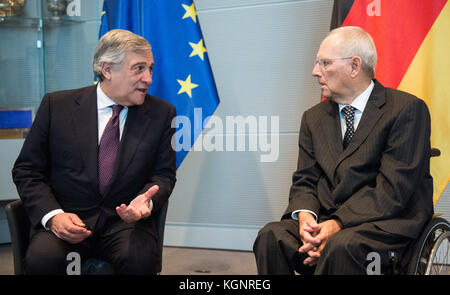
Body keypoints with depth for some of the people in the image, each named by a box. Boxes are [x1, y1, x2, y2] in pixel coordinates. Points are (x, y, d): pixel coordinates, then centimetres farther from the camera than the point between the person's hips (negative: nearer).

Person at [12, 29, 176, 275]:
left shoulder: (161, 113, 5)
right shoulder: (57, 105, 1)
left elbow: (164, 173, 8)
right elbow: (26, 170, 4)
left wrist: (145, 201, -15)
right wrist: (52, 215, -13)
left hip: (125, 220, 1)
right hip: (65, 220, 0)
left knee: (140, 259, -30)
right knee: (42, 260, -30)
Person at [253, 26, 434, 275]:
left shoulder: (407, 109, -4)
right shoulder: (314, 117, 16)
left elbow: (394, 189, -12)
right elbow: (304, 181, 12)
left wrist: (338, 224, -22)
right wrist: (305, 215, -12)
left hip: (386, 224, -5)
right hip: (326, 220, 5)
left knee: (341, 245, -36)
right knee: (271, 236, -22)